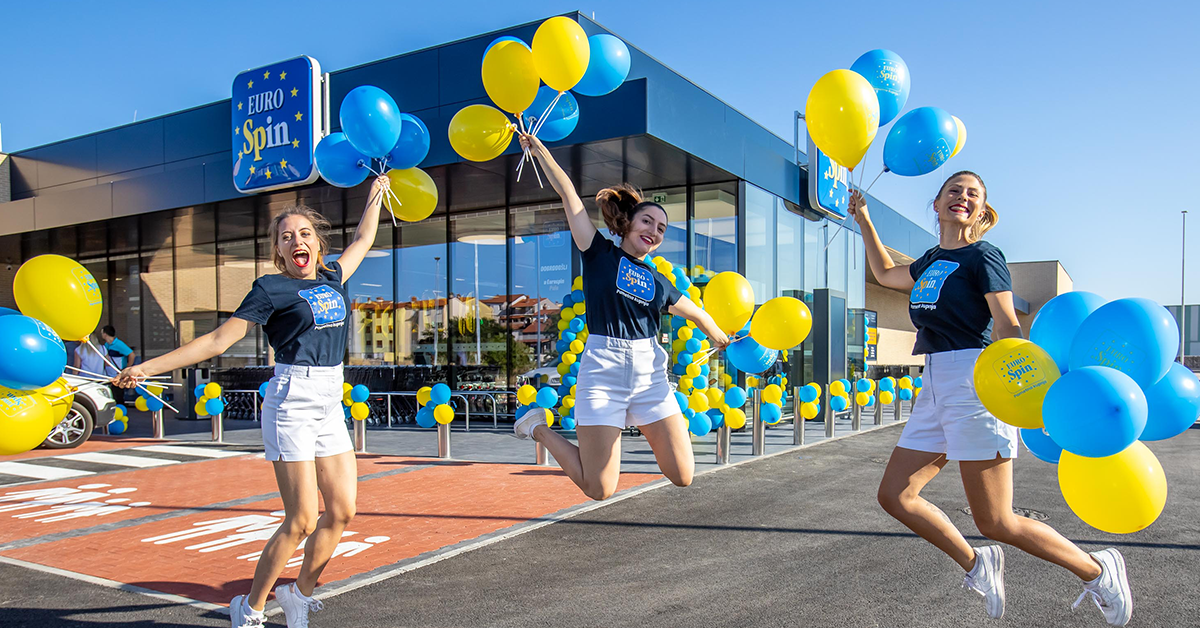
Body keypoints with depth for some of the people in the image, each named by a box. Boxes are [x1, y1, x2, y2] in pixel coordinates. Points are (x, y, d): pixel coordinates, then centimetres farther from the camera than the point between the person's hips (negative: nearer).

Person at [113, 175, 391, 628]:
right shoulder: (271, 289, -3)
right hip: (292, 402, -6)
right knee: (301, 521, -7)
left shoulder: (333, 278, 13)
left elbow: (362, 240, 31)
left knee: (342, 511, 3)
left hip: (330, 404, 6)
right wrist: (147, 367, -9)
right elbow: (218, 340, -4)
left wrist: (375, 196, 42)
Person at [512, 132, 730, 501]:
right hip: (602, 372, -4)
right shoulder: (600, 254, 3)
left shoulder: (659, 284, 14)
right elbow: (568, 194, 0)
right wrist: (540, 150, -2)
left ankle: (639, 423, 28)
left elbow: (696, 313, 31)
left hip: (650, 375, 4)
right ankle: (538, 428, 20)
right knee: (599, 490, -3)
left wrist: (723, 340, 39)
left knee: (683, 477, 0)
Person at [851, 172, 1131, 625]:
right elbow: (886, 273, 35)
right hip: (934, 388, 8)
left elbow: (1008, 329, -12)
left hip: (975, 384, -7)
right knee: (895, 495, 3)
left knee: (996, 523, -4)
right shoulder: (931, 261, 15)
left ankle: (1096, 570, 19)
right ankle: (976, 564, 22)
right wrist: (864, 222, 32)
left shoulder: (982, 257, -5)